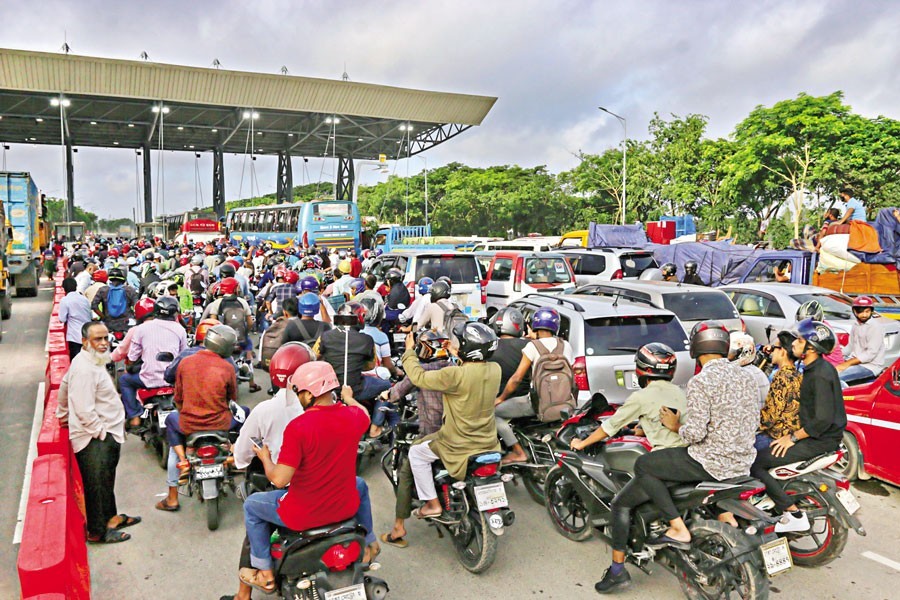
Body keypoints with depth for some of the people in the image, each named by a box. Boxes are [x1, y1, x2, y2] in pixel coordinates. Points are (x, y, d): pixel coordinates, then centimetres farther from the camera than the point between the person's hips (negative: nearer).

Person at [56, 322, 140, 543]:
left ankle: (110, 517, 38)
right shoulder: (84, 369, -24)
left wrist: (63, 415, 34)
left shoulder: (92, 361, 10)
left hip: (105, 435, 11)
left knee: (106, 481, 23)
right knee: (97, 486, 1)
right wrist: (101, 432, -20)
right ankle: (97, 531, 13)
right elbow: (85, 410, -27)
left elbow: (64, 387, 25)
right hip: (95, 439, -11)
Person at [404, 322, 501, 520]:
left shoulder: (456, 375, -27)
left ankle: (432, 504, 16)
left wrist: (409, 350, -5)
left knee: (416, 453, 15)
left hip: (459, 445, -6)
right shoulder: (495, 369, -9)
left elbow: (419, 377, -18)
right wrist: (457, 356, 22)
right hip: (489, 442, 6)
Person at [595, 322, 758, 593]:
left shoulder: (701, 382, -16)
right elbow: (754, 424, 15)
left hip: (710, 463, -9)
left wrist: (676, 425, -2)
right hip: (743, 463, 9)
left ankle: (678, 530, -3)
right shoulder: (747, 377, 9)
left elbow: (695, 432, -22)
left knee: (642, 465, 2)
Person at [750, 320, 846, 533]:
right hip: (814, 434, 10)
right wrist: (791, 430, 14)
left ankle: (794, 515, -10)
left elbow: (823, 420, -26)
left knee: (755, 463, -15)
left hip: (820, 440, -10)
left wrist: (793, 437, -17)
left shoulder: (820, 375, -22)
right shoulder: (814, 368, 10)